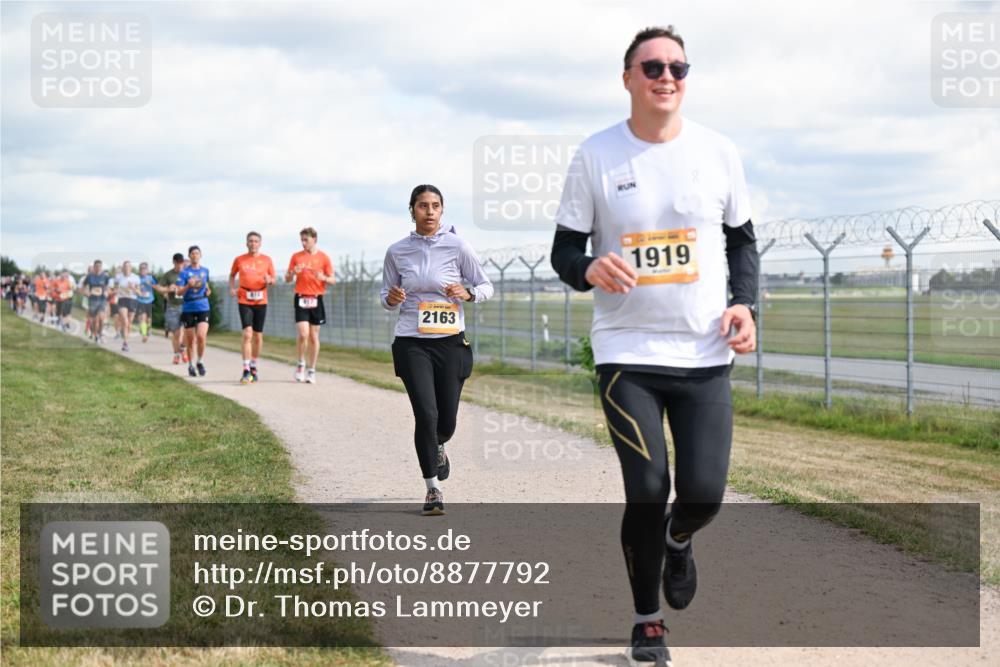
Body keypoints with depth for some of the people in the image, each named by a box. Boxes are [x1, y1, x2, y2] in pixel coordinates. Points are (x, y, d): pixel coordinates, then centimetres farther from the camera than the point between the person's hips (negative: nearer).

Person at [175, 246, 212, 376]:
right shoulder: (184, 272, -1)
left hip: (203, 308, 1)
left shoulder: (205, 271, 10)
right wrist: (188, 286, -23)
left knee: (201, 336, -16)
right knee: (190, 340, 4)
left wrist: (208, 290, 6)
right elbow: (179, 292, -6)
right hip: (188, 309, -1)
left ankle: (200, 362, 3)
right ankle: (191, 365, 20)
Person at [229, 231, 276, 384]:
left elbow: (273, 279, 10)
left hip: (261, 301, 2)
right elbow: (232, 275, 19)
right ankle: (246, 371, -16)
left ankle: (253, 367, 25)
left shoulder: (266, 260, 5)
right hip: (245, 301, -2)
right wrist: (232, 288, 2)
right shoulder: (239, 260, 5)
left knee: (258, 336, 9)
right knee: (247, 334, -14)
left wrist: (269, 280, -13)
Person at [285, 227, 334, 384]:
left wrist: (323, 278, -17)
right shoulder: (296, 257, 7)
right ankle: (301, 364, 7)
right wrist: (293, 273, -11)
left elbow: (332, 280, 4)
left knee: (314, 336, 4)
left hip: (316, 299, 0)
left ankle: (312, 371, 12)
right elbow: (287, 279, 10)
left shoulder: (323, 257, 3)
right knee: (303, 333, -13)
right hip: (301, 298, 0)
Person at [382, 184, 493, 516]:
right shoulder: (397, 251, 2)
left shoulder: (457, 246, -3)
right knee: (426, 414, -13)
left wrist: (468, 294, -17)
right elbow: (387, 297, 14)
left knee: (446, 420, 6)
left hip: (451, 343, 0)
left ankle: (437, 447, 45)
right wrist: (391, 298, -10)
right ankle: (432, 487, 1)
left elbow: (486, 286, 4)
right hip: (412, 344, 0)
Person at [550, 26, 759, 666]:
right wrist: (589, 268, -22)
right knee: (647, 492, -6)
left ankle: (678, 540, 34)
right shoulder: (596, 155, -2)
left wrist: (745, 303, -5)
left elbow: (742, 239, 13)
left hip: (705, 354, 2)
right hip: (628, 353, -1)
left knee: (704, 492, -5)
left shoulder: (718, 152, 3)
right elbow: (564, 249, 2)